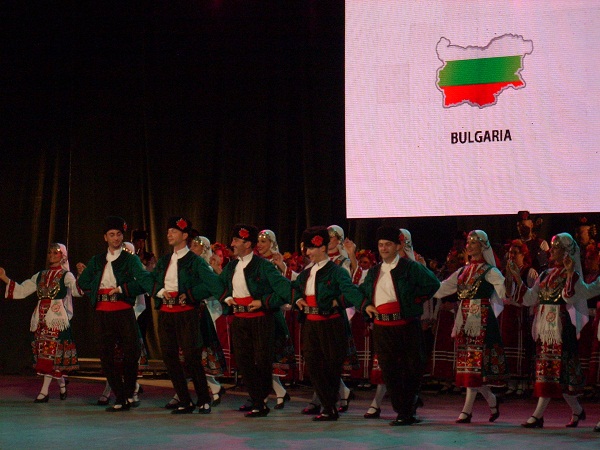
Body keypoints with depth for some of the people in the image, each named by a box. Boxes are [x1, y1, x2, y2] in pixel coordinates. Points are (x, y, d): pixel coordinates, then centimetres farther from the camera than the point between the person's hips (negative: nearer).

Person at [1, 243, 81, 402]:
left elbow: (76, 290, -17)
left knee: (52, 353, -10)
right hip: (41, 318, 5)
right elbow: (21, 290, 18)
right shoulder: (41, 275, 17)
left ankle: (44, 391, -12)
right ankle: (62, 384, 19)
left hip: (58, 318, -5)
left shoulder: (66, 275, 1)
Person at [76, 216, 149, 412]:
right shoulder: (96, 261, 17)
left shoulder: (131, 260, 6)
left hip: (124, 312, -3)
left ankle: (129, 393, 10)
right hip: (103, 313, 3)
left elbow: (144, 281, -10)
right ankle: (121, 399, 7)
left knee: (132, 352, -11)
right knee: (106, 356, 0)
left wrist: (122, 289, -14)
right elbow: (84, 284, 17)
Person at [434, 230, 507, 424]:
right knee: (468, 363, 7)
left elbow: (503, 287, -20)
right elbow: (442, 288, 22)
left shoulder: (489, 271, -4)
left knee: (475, 364, -8)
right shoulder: (463, 271, 16)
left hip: (481, 319, -7)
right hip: (465, 319, 7)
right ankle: (491, 400, 23)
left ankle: (468, 409, -7)